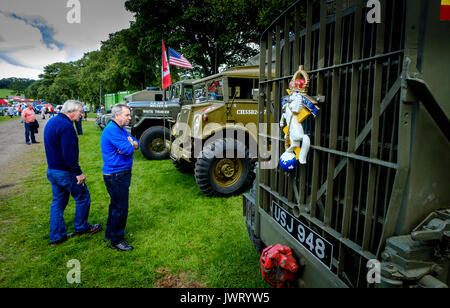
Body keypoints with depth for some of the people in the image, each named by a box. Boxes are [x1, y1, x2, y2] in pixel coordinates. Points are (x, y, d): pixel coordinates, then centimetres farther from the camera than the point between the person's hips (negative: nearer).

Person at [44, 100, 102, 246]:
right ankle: (81, 228, 24)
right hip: (65, 172, -10)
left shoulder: (52, 121, 12)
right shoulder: (66, 125, -21)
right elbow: (69, 154, -26)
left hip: (52, 170, 10)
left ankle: (56, 236, 23)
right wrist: (78, 172, -19)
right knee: (83, 197, 8)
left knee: (58, 201, 16)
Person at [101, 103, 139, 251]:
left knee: (116, 204, 21)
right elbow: (128, 150, -25)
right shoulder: (112, 130, -20)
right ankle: (116, 240, 13)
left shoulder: (121, 129, 13)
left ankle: (110, 233, 37)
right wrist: (130, 144, -3)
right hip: (115, 175, -10)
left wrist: (130, 144, -14)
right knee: (120, 207, -1)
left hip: (122, 173, 10)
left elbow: (136, 144, 8)